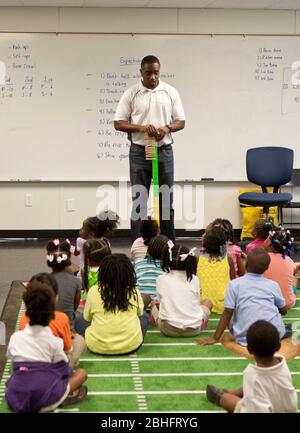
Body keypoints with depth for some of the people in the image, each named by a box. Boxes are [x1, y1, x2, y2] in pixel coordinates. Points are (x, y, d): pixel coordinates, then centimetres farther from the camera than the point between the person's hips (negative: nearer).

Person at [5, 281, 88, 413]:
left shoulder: (15, 338, 3)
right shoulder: (54, 341, -6)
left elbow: (12, 359, 14)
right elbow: (64, 370, 2)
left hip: (15, 400, 4)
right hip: (45, 401, -4)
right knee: (81, 373, 14)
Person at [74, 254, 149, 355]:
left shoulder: (93, 291, -10)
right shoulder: (134, 292, -8)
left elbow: (87, 317, 5)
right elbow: (139, 313, 12)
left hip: (98, 346, -3)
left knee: (79, 320, 24)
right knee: (144, 316, 29)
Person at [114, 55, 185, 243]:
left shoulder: (171, 92, 4)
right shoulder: (131, 94, 0)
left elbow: (181, 121, 6)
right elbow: (118, 123, -2)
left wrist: (167, 128, -15)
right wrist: (141, 127, -17)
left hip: (164, 151, 1)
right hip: (139, 152, -1)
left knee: (166, 199, 6)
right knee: (139, 200, 1)